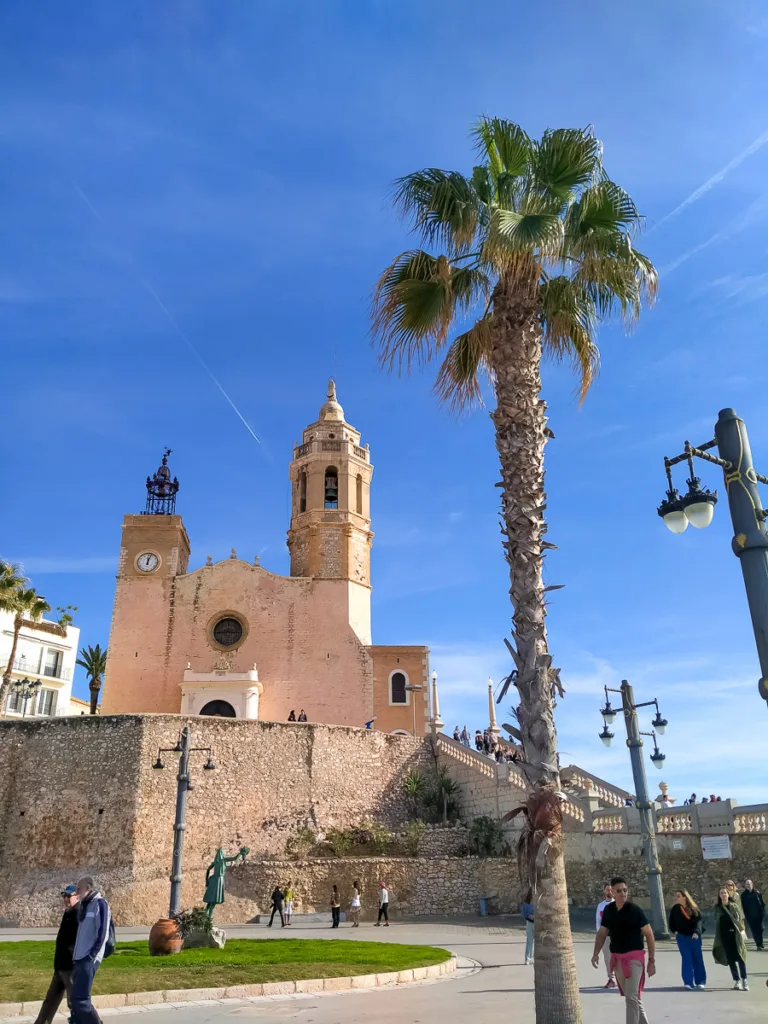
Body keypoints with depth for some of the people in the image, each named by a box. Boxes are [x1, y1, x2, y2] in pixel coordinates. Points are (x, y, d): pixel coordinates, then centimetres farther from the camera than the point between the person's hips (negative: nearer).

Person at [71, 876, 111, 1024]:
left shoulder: (100, 903, -9)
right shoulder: (85, 905, 17)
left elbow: (102, 934, -14)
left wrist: (91, 956, -16)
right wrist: (75, 955, 14)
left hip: (89, 960, -8)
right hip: (79, 959, 8)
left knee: (80, 999, -10)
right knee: (75, 999, 9)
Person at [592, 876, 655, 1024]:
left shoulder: (635, 910, -12)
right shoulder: (608, 910, 1)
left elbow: (649, 934, -6)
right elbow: (602, 933, 10)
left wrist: (652, 960, -8)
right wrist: (596, 953, -2)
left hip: (634, 957, -5)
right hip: (616, 958, 6)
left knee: (632, 997, -10)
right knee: (630, 996, 16)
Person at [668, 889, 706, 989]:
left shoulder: (694, 908, -6)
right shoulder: (675, 909, 0)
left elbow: (698, 920, -15)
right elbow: (671, 922, 10)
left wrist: (696, 932, -30)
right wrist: (674, 931, -4)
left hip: (694, 937, -1)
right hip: (682, 937, 1)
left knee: (698, 958, 6)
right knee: (686, 958, -6)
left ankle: (701, 981, 20)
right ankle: (688, 982, -4)